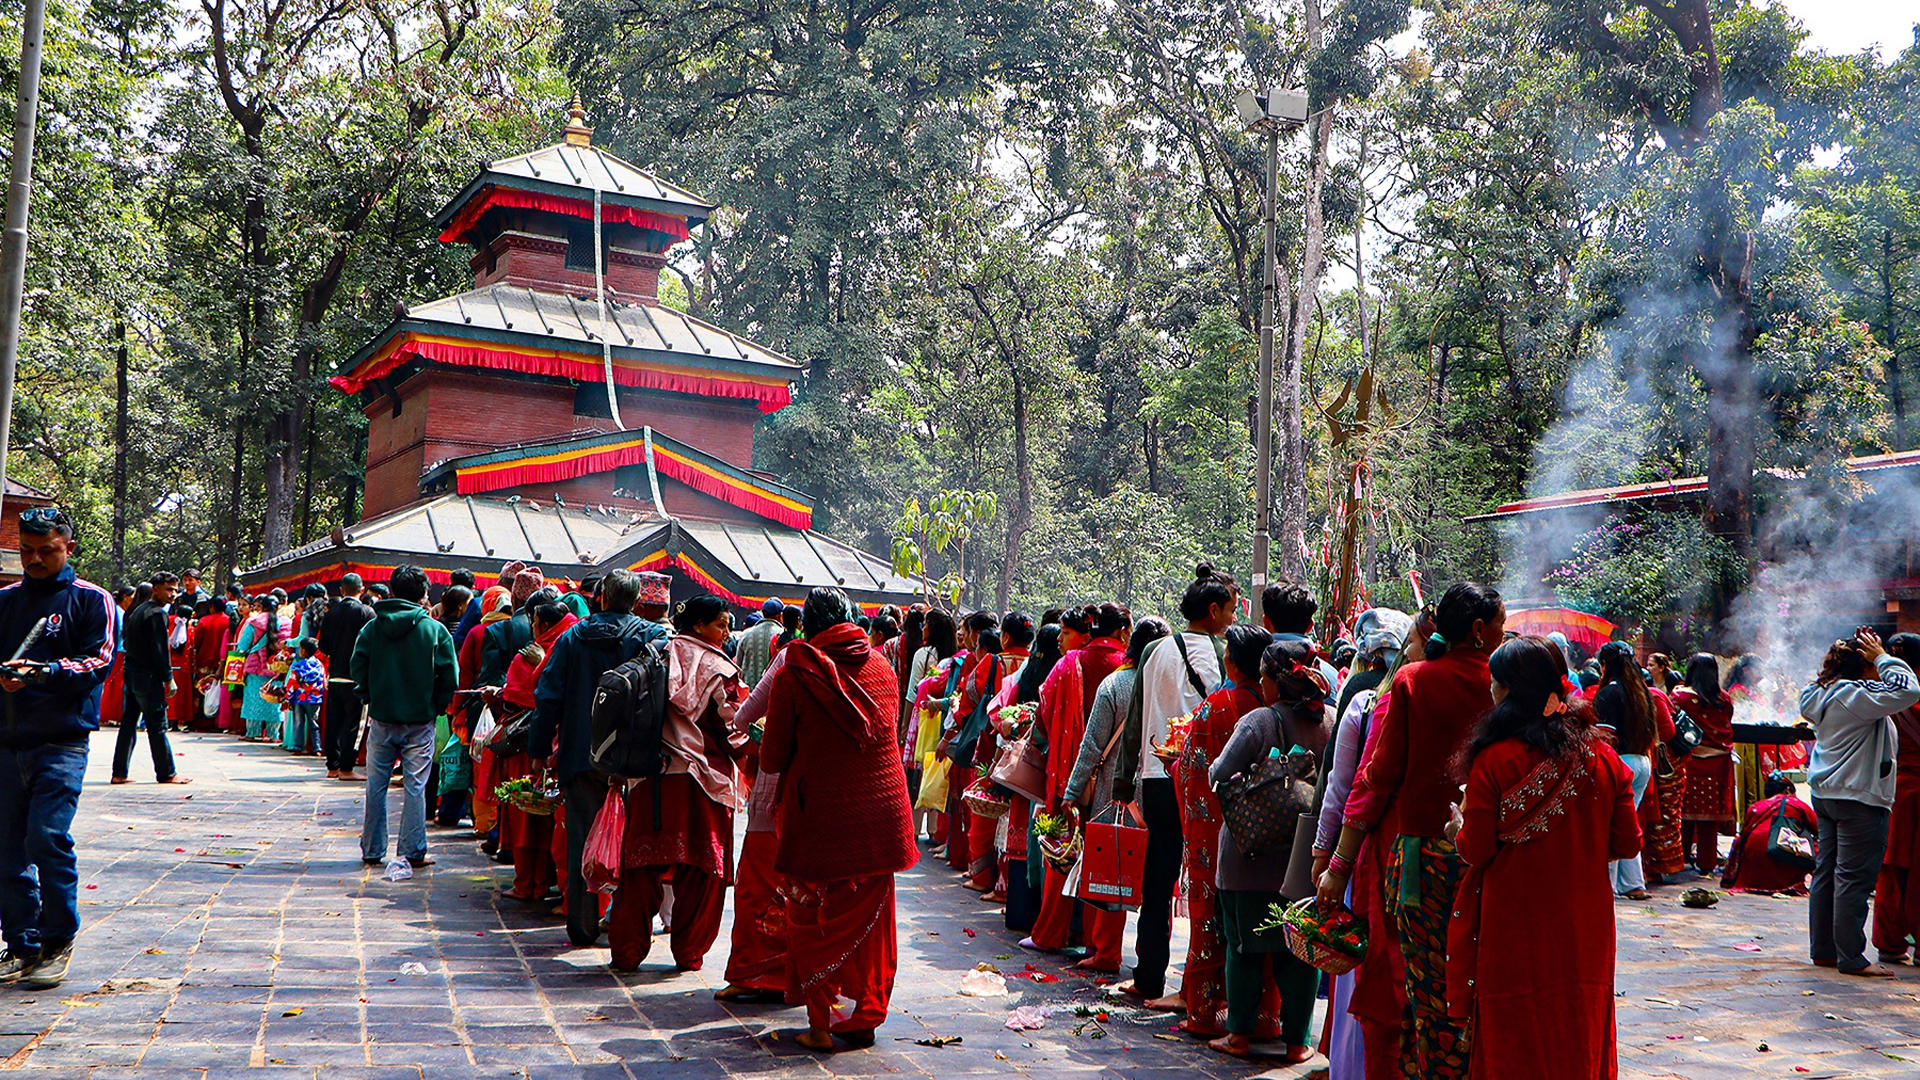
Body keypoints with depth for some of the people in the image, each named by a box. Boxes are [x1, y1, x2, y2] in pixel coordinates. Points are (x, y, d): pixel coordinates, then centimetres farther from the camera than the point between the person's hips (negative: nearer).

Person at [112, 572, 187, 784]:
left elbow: (126, 642, 18)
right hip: (147, 676, -9)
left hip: (131, 672, 9)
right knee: (157, 725, -3)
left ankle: (119, 773, 12)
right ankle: (166, 774, 1)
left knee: (128, 723, 10)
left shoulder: (138, 611, 16)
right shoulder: (157, 614, -13)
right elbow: (160, 650, -17)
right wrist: (168, 679, -13)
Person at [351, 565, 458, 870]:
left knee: (376, 785, 12)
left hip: (382, 719, 2)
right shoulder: (435, 630, -7)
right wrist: (437, 706, 8)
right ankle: (413, 852, 5)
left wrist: (369, 697, 15)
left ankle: (372, 850, 17)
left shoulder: (372, 627, 0)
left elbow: (357, 666, 1)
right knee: (415, 787, 3)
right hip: (419, 720, -2)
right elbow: (449, 675, -6)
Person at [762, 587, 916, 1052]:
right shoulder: (881, 666, 4)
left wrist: (760, 748, 19)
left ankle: (823, 1022, 13)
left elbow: (773, 758, -3)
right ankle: (863, 1017, 22)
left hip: (820, 815, -4)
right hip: (881, 811, 4)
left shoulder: (794, 674, -10)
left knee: (812, 917, 10)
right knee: (869, 917, 14)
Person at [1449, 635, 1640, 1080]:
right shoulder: (1602, 756, -2)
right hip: (1585, 929, 4)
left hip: (1516, 930, -4)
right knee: (1581, 1041, 17)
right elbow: (1627, 844, 3)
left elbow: (1476, 851, -13)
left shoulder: (1495, 759, -15)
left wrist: (1460, 826, 8)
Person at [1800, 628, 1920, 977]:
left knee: (1826, 873, 12)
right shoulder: (1857, 696, -18)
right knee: (1854, 878, -4)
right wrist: (1884, 658, -13)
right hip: (1858, 798, -9)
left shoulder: (1822, 693, 9)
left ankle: (1822, 949, 19)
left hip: (1826, 794, 9)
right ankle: (1851, 958, 0)